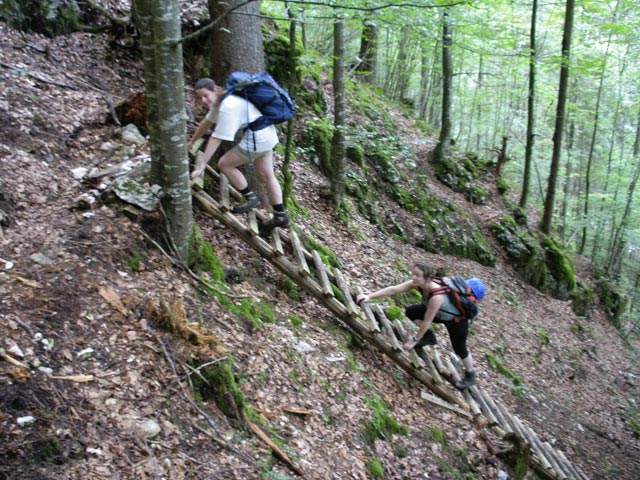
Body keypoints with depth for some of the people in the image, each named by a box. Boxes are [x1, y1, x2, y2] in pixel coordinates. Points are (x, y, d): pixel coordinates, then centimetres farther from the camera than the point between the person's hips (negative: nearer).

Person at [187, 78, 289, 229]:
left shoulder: (227, 107, -23)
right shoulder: (219, 101, 6)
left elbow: (216, 139, -25)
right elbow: (206, 123, 21)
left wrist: (201, 165, -23)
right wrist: (191, 142, 31)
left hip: (257, 138, -10)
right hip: (266, 134, 10)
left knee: (224, 164, 1)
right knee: (266, 175, 17)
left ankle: (250, 198, 11)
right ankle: (281, 216, 24)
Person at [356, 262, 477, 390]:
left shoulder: (437, 296, -43)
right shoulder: (418, 283, -25)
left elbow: (427, 322, -34)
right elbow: (393, 289, -27)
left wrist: (414, 341, -24)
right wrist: (369, 296, -33)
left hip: (457, 319, -7)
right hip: (441, 314, 7)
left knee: (459, 349, 7)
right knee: (410, 311, -3)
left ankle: (470, 376, 35)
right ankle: (429, 336, 15)